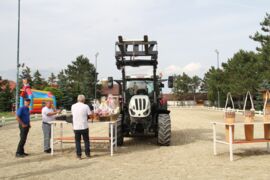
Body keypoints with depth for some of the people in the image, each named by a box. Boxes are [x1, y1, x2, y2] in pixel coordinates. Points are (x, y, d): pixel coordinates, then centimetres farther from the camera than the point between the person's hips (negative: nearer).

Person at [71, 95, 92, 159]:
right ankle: (87, 154, 18)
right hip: (84, 126, -2)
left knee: (77, 141, 10)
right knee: (86, 140, 12)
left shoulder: (73, 106, 3)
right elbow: (90, 115, -5)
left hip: (76, 127, 2)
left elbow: (73, 115, 13)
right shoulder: (86, 106, -7)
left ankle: (79, 155, 9)